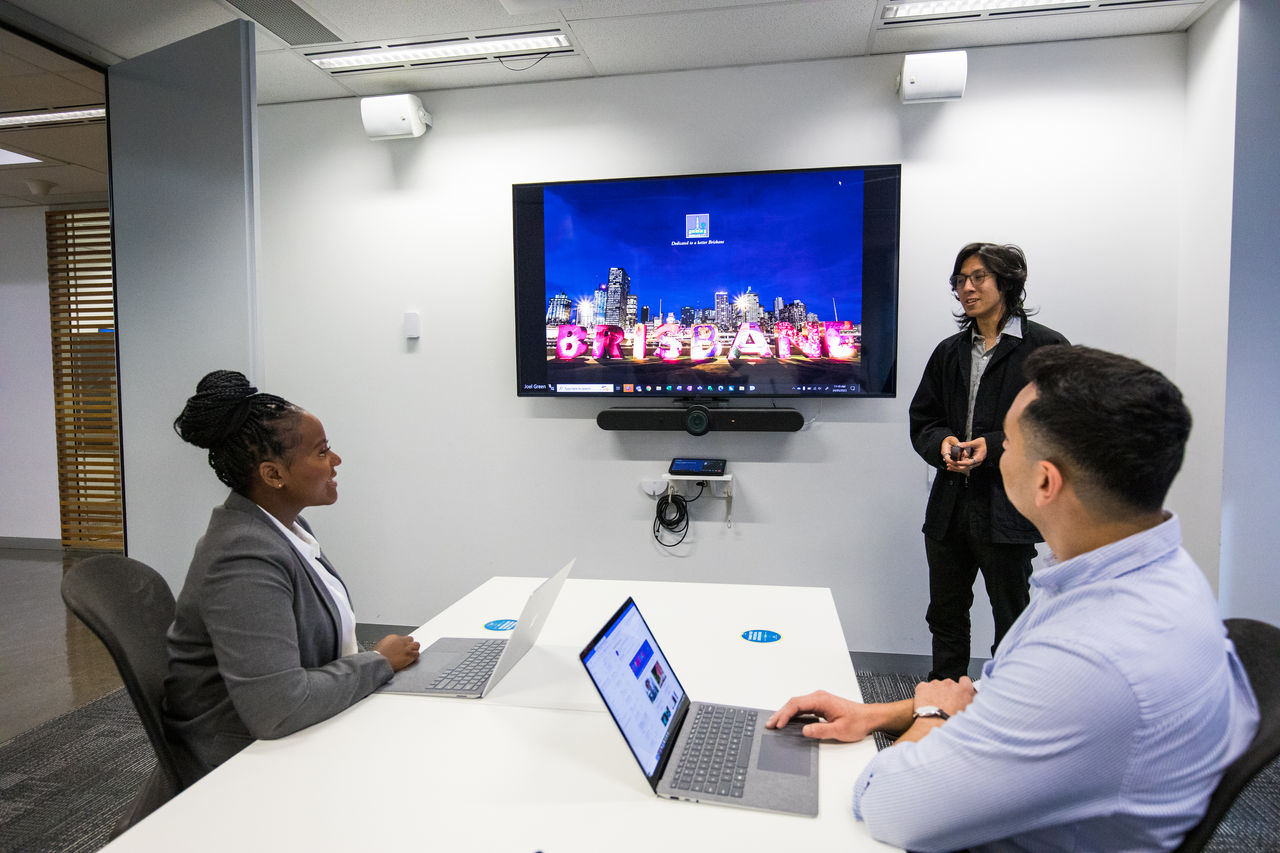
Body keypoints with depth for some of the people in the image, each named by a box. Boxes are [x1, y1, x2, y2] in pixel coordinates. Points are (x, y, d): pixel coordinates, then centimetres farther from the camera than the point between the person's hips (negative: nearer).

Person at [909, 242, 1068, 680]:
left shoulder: (1044, 346, -4)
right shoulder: (949, 351, 14)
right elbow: (921, 420, 15)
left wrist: (994, 446, -18)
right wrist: (942, 443, -7)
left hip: (1007, 510, -5)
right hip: (950, 506, 6)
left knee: (1011, 624, 9)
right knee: (945, 616, 16)